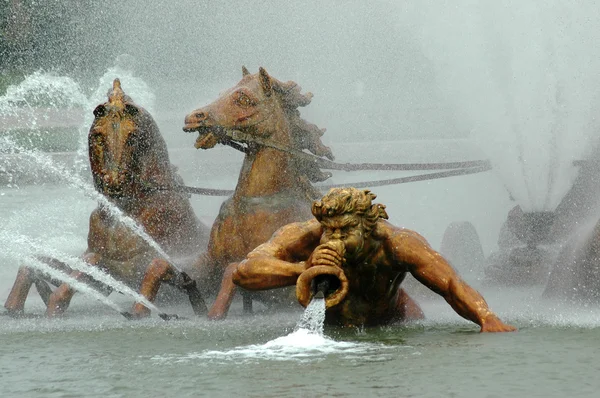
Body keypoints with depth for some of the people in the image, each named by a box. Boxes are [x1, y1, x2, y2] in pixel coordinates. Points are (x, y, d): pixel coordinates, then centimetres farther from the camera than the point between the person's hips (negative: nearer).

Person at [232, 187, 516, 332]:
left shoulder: (397, 243, -40)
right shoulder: (305, 237, -41)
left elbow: (452, 285, -39)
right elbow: (243, 274, -52)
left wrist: (487, 319, -59)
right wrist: (304, 268, -67)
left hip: (391, 323, 0)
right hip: (328, 323, 0)